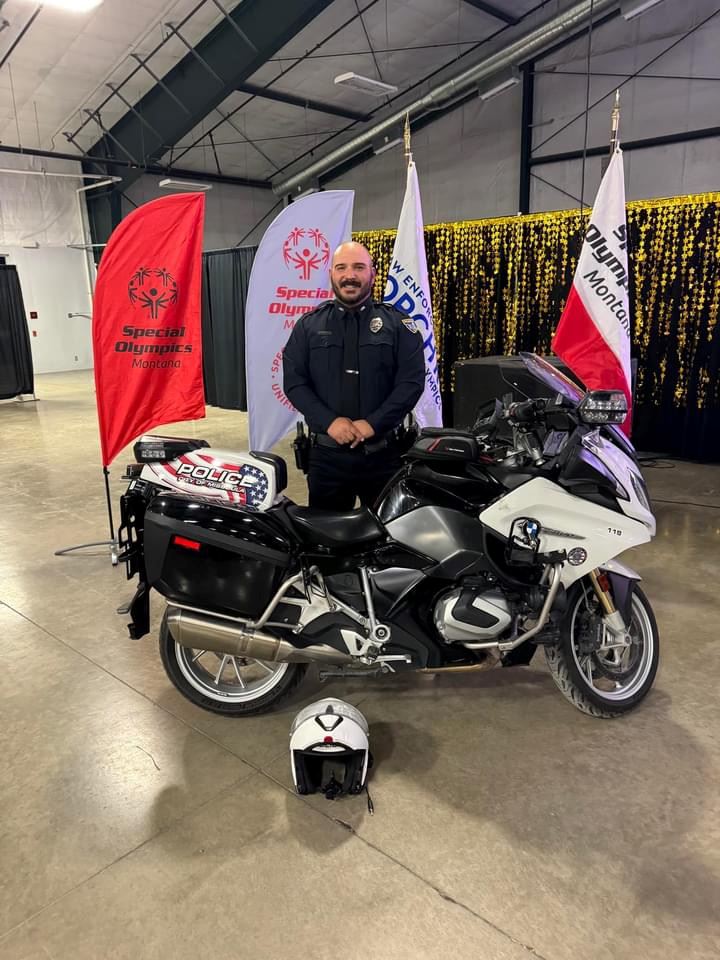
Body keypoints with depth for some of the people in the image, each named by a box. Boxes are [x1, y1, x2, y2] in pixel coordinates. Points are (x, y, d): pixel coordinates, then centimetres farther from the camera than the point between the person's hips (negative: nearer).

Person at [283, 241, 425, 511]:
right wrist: (329, 422, -15)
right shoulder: (308, 325, 7)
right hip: (326, 453, 1)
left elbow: (412, 381, -5)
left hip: (383, 452, -1)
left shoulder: (397, 323, 4)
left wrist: (373, 423, -17)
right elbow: (294, 382, 0)